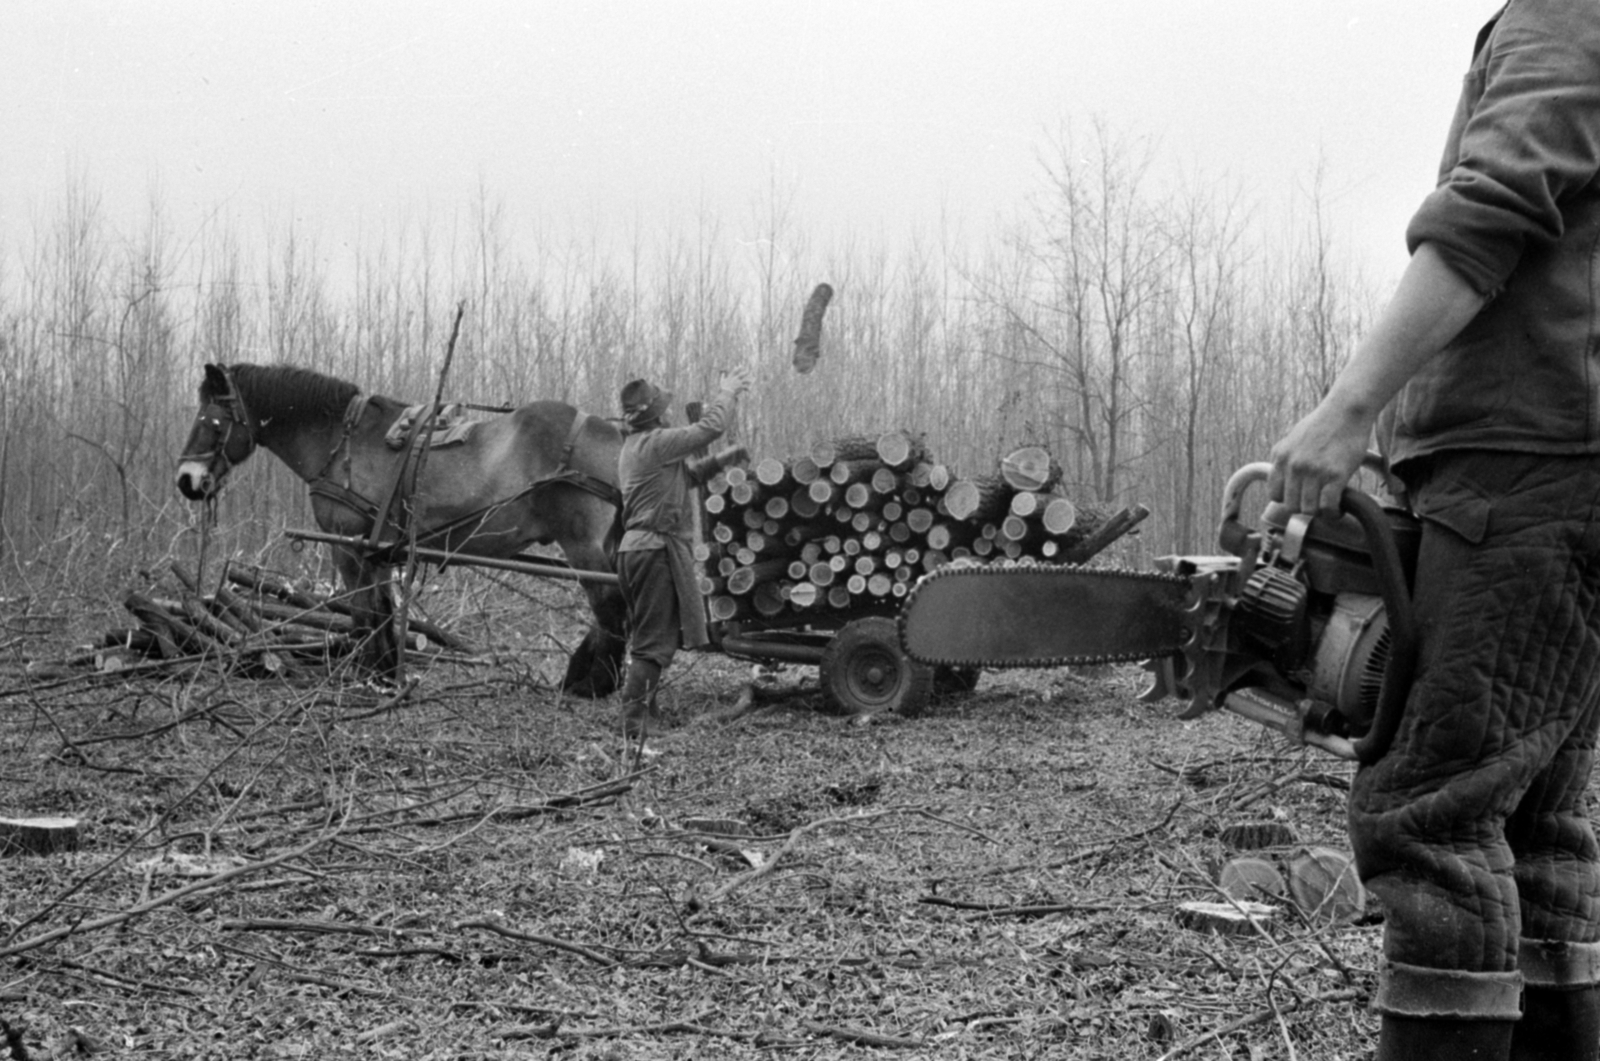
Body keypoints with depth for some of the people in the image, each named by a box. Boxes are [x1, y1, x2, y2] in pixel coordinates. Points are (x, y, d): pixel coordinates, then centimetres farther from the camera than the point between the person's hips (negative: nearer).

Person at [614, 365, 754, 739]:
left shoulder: (634, 447, 17)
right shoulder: (656, 443, -14)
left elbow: (683, 475, 26)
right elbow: (710, 428, -12)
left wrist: (717, 462, 20)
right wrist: (728, 393, 3)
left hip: (634, 548, 10)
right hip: (657, 549, -10)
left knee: (646, 641, 15)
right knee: (654, 643, -9)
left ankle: (638, 720, 18)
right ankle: (634, 729, -12)